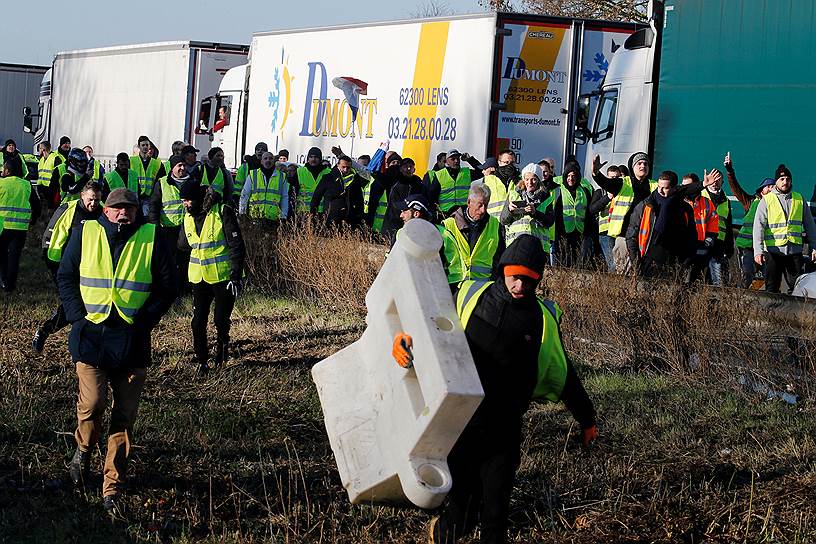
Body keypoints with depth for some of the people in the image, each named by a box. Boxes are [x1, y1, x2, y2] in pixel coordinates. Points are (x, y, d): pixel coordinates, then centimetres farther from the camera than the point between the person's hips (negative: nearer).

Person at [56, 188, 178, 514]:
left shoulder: (151, 238, 2)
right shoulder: (85, 234, 4)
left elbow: (168, 285, 6)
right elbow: (65, 276, 11)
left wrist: (145, 320, -3)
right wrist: (78, 315, -2)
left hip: (131, 339, 1)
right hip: (91, 334, 0)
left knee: (125, 415, 2)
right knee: (92, 403, -15)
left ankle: (113, 488, 12)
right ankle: (83, 450, 19)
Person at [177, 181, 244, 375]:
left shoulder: (223, 213, -13)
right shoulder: (188, 218, 5)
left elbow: (237, 246, -14)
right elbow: (183, 245, 24)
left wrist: (236, 276, -17)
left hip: (223, 276, -5)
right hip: (199, 277, 5)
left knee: (221, 319, 3)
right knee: (198, 321, 0)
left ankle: (222, 345, 32)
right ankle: (202, 360, 10)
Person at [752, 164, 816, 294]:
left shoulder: (799, 199, 11)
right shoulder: (766, 200, 2)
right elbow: (758, 226, -6)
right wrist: (758, 251, -17)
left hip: (795, 251, 2)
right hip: (773, 251, -2)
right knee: (772, 289, 1)